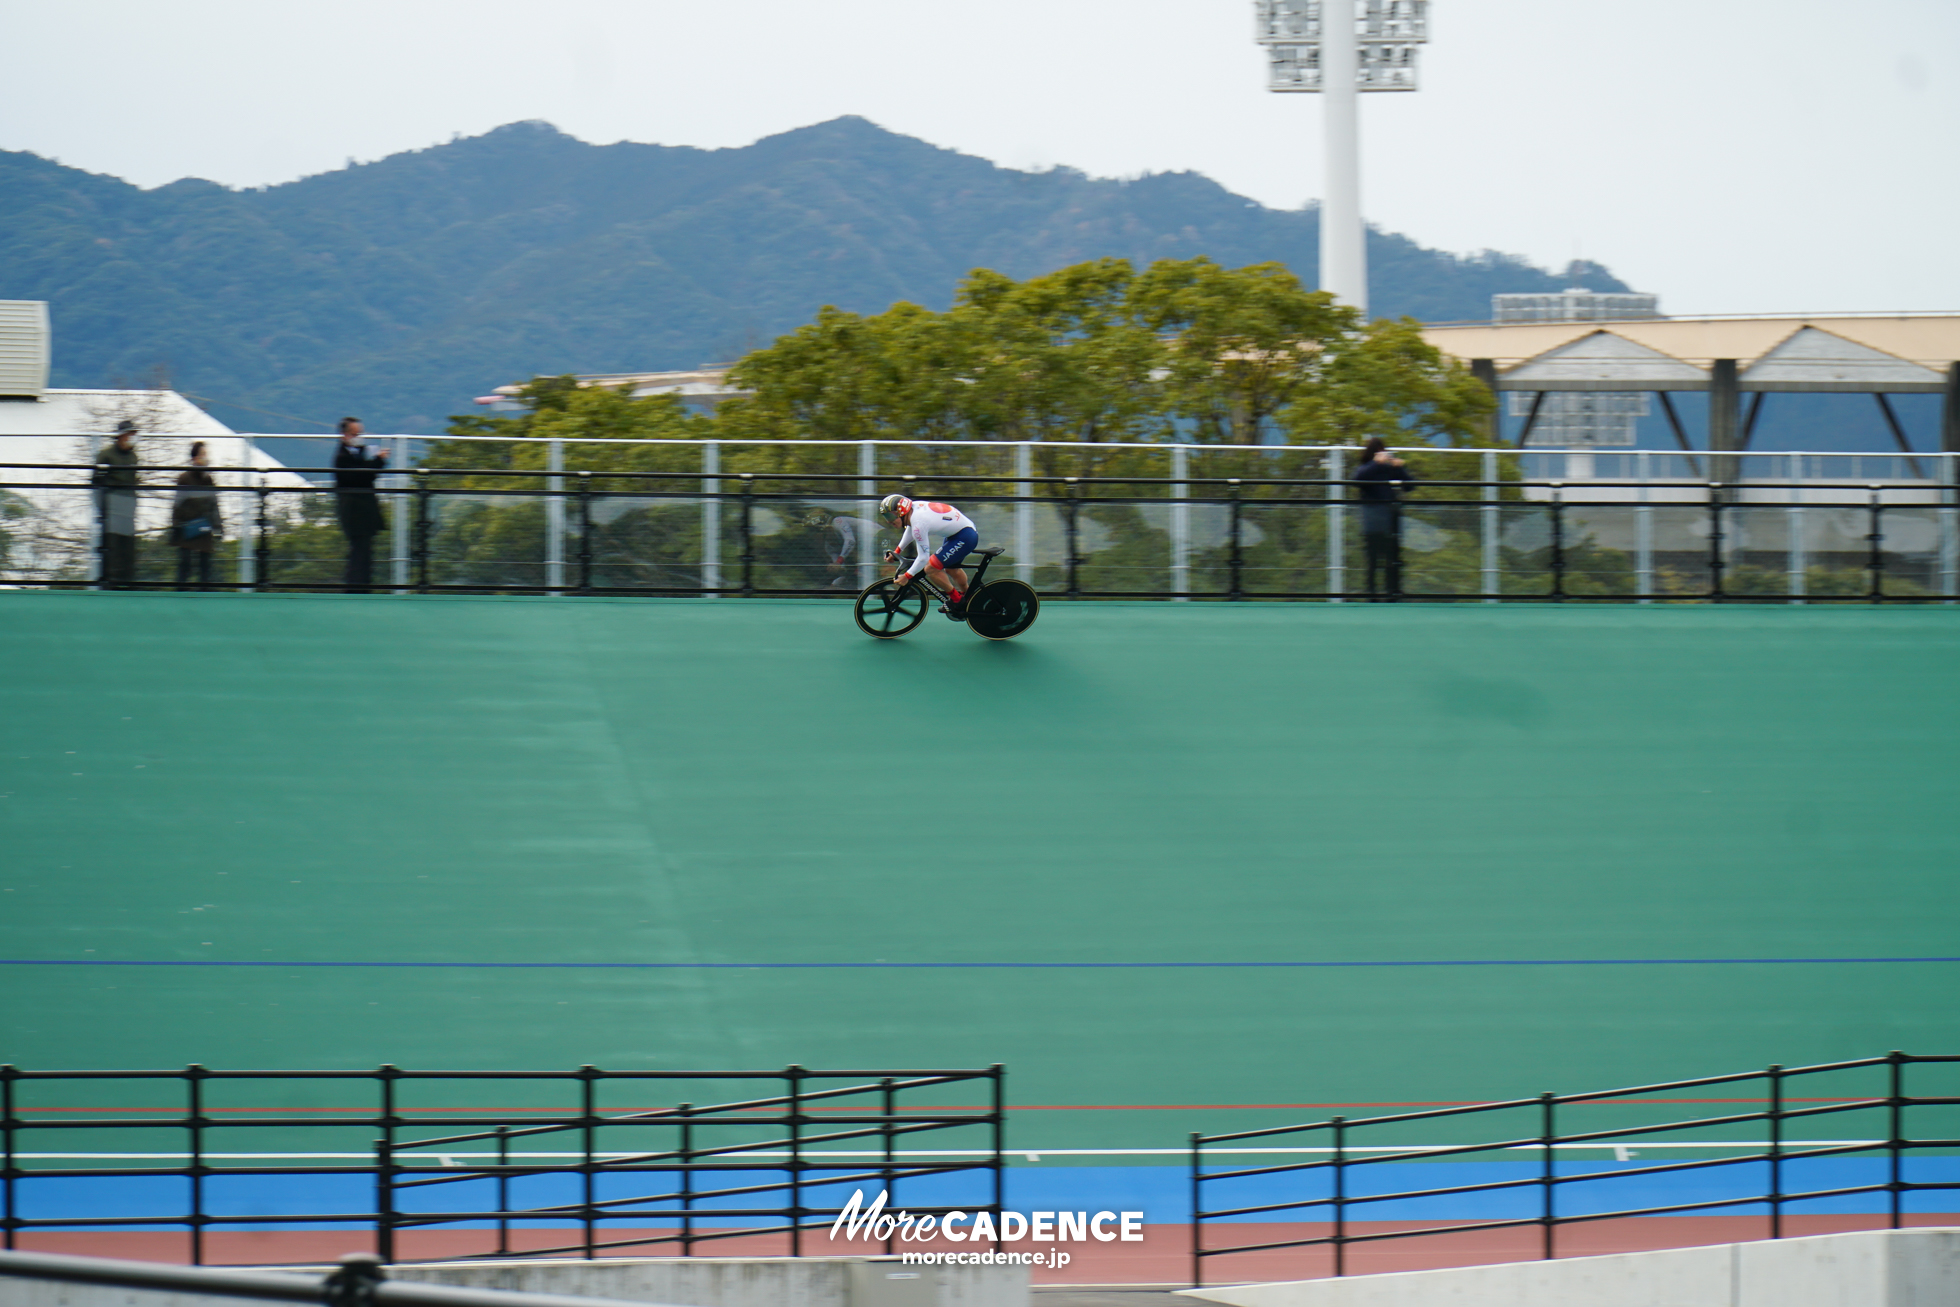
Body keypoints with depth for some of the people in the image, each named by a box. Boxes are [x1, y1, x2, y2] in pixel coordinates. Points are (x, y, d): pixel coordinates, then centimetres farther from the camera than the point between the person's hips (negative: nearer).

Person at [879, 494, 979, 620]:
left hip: (965, 537, -10)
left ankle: (956, 600, 6)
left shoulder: (918, 523, -28)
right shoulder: (914, 506, -2)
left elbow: (923, 558, -22)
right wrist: (897, 552, 24)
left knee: (931, 568, -11)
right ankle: (967, 598, 46)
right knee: (951, 568, 27)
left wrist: (906, 576, -11)